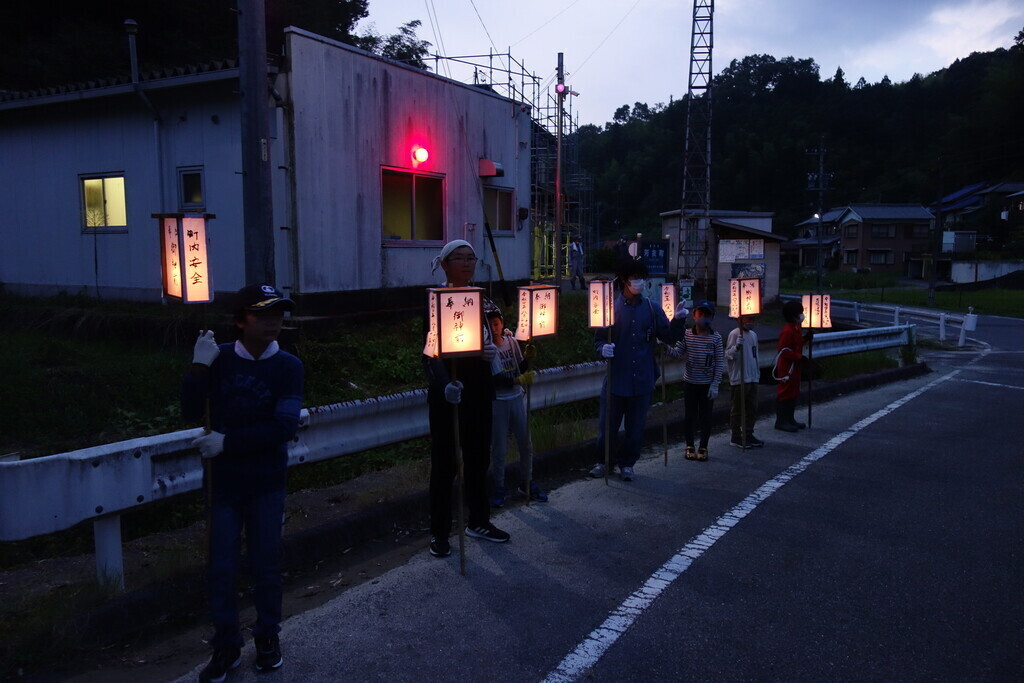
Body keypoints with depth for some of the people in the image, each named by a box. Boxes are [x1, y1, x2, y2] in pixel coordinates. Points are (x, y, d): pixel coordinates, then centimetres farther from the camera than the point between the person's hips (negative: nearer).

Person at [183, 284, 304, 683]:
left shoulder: (288, 367, -8)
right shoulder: (218, 359, -3)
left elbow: (284, 427, -17)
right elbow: (191, 413, -8)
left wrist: (228, 442, -19)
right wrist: (199, 368, -21)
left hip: (266, 483, -1)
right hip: (223, 481, 1)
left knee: (266, 564, 11)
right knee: (220, 568, 8)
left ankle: (268, 637, 31)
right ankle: (225, 646, 25)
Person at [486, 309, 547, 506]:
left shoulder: (511, 341, 2)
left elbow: (522, 368, 8)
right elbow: (495, 379, -18)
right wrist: (518, 380, -27)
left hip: (517, 398, 5)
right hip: (498, 402, -5)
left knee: (526, 444, 11)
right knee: (499, 449, 3)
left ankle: (526, 483, 28)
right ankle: (498, 490, 17)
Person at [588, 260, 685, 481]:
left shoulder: (652, 309, 5)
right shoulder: (611, 307, -1)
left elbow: (669, 337, 4)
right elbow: (598, 339, 1)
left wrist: (678, 321, -13)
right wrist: (603, 349, -21)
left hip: (642, 379, 2)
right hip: (616, 378, -2)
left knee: (636, 426, 11)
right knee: (608, 424, 5)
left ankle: (627, 463, 30)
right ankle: (605, 461, 26)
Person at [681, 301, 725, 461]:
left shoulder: (715, 337, -5)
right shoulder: (687, 334, -2)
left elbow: (720, 362, -4)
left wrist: (715, 384, -8)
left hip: (708, 383, -1)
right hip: (690, 382, 1)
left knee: (705, 416, 6)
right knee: (689, 415, 7)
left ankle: (703, 447, 20)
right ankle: (689, 446, 21)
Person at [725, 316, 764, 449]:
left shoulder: (753, 335, 13)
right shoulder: (734, 334, -12)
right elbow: (728, 355, -17)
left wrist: (757, 372, 20)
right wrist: (737, 346, -33)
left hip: (752, 378, 8)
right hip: (739, 379, -8)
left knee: (752, 408, 12)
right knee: (738, 409, 0)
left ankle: (748, 435, 23)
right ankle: (736, 437, 9)